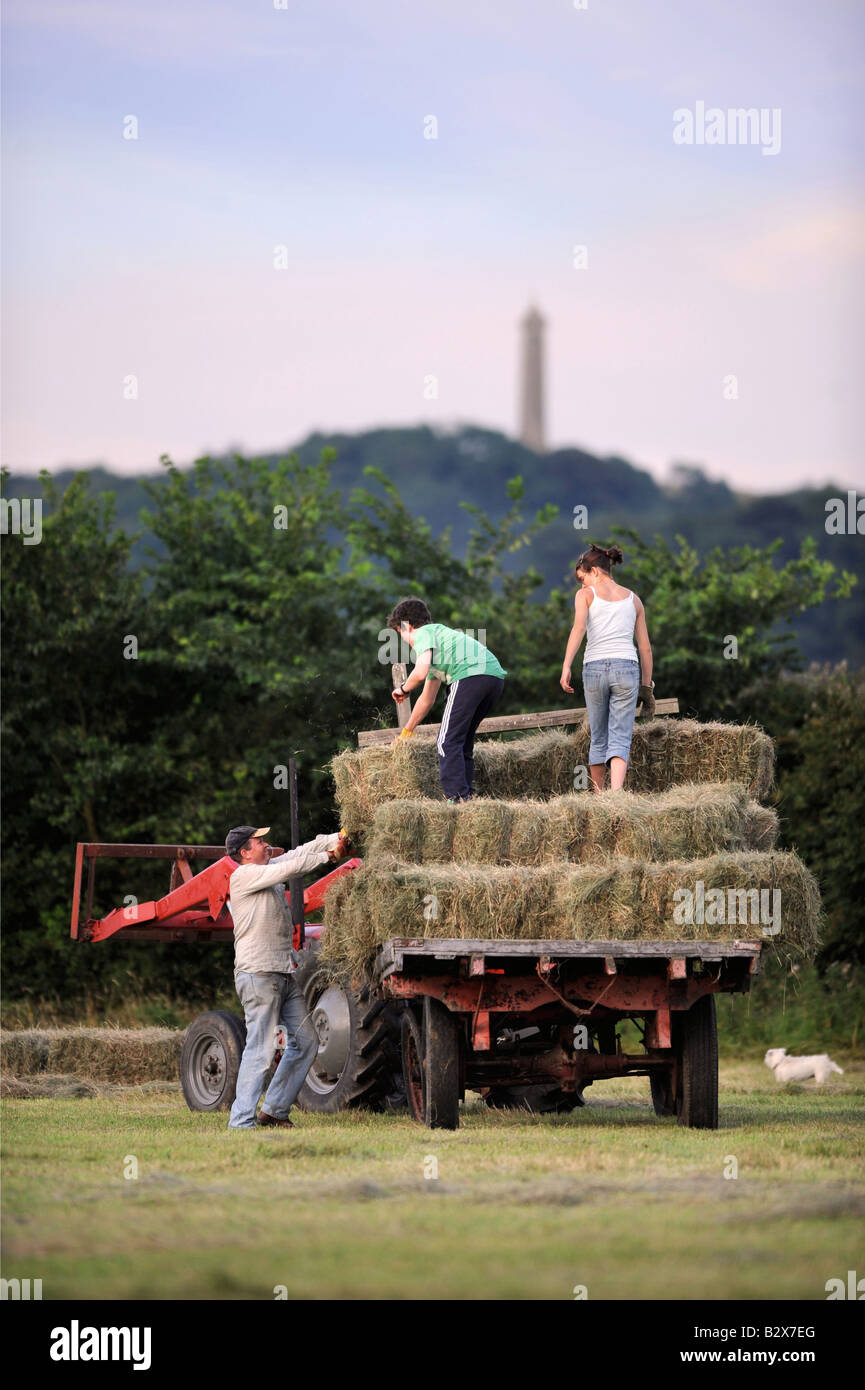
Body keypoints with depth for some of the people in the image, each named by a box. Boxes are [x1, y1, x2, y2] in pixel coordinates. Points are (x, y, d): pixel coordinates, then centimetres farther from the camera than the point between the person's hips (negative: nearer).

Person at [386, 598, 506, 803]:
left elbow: (420, 673, -9)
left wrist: (403, 689, 12)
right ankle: (468, 796, 10)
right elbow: (427, 699, 42)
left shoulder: (424, 633, 10)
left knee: (447, 742, -6)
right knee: (463, 742, 17)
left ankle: (457, 799, -16)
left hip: (470, 674, -9)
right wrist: (406, 732, 50)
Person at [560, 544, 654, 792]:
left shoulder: (586, 595, 6)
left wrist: (566, 667, -19)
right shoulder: (633, 599, 17)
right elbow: (645, 648, 16)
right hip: (627, 668, 1)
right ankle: (616, 794, -28)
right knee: (620, 741, -6)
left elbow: (579, 628, -12)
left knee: (598, 739, 15)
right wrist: (647, 686, 20)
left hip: (595, 668, -1)